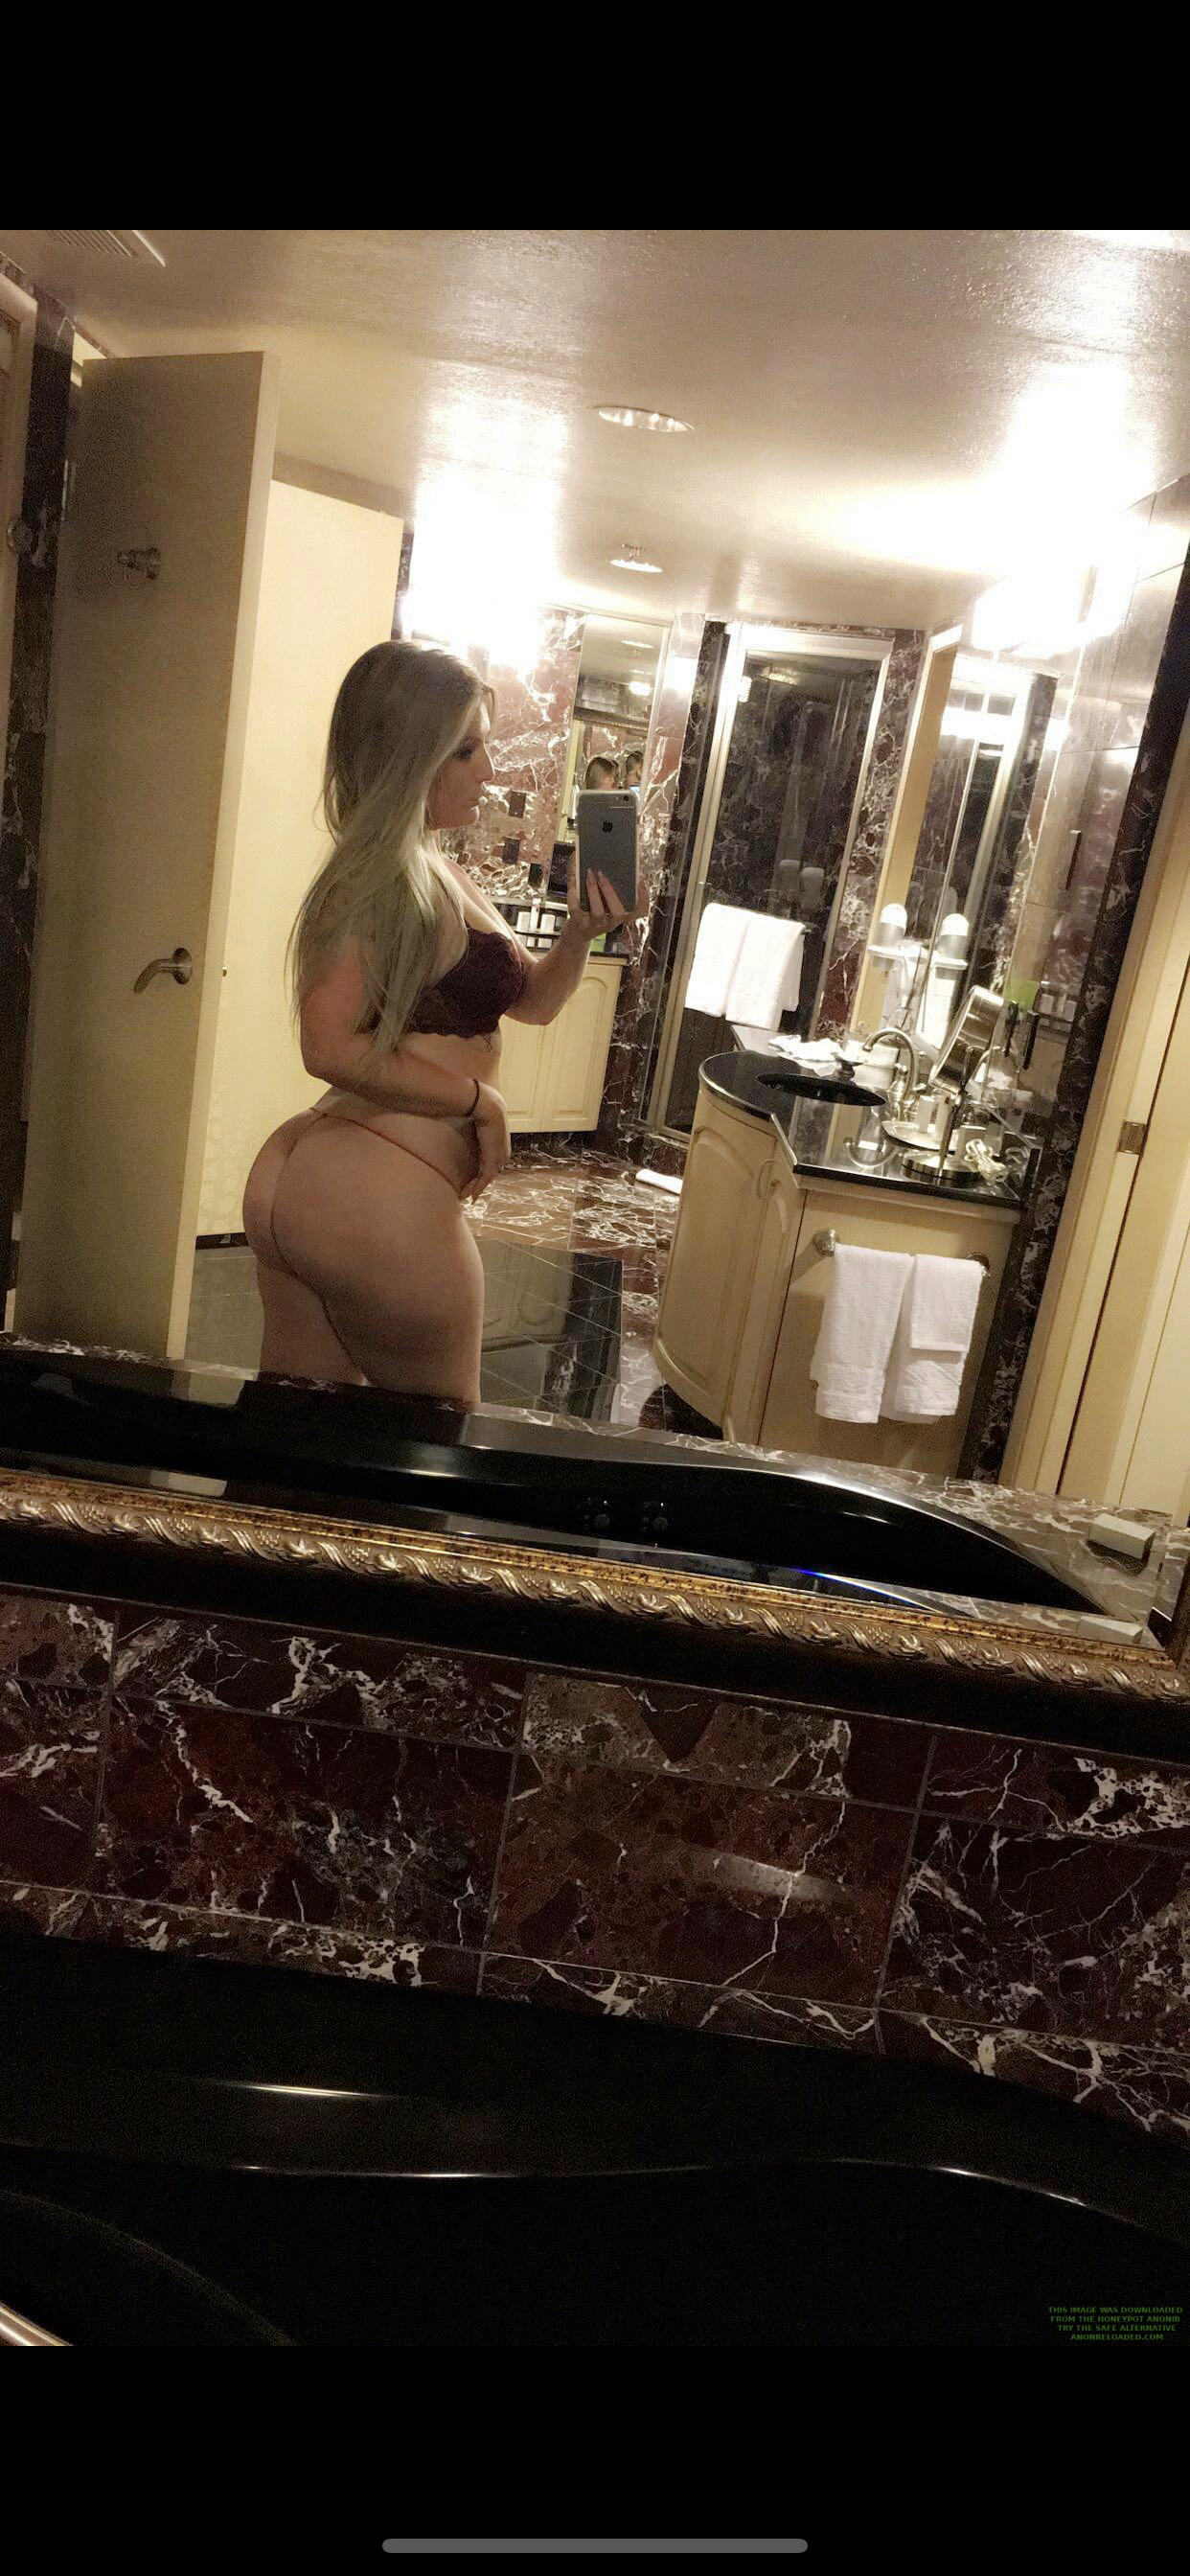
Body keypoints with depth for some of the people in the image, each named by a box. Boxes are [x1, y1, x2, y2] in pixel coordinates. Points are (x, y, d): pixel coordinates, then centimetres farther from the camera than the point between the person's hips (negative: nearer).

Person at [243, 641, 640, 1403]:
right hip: (382, 1199, -9)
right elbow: (334, 1047, -22)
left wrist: (582, 930, 2)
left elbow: (531, 999, 21)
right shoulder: (383, 877, -14)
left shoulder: (435, 872, 15)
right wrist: (479, 1098, -13)